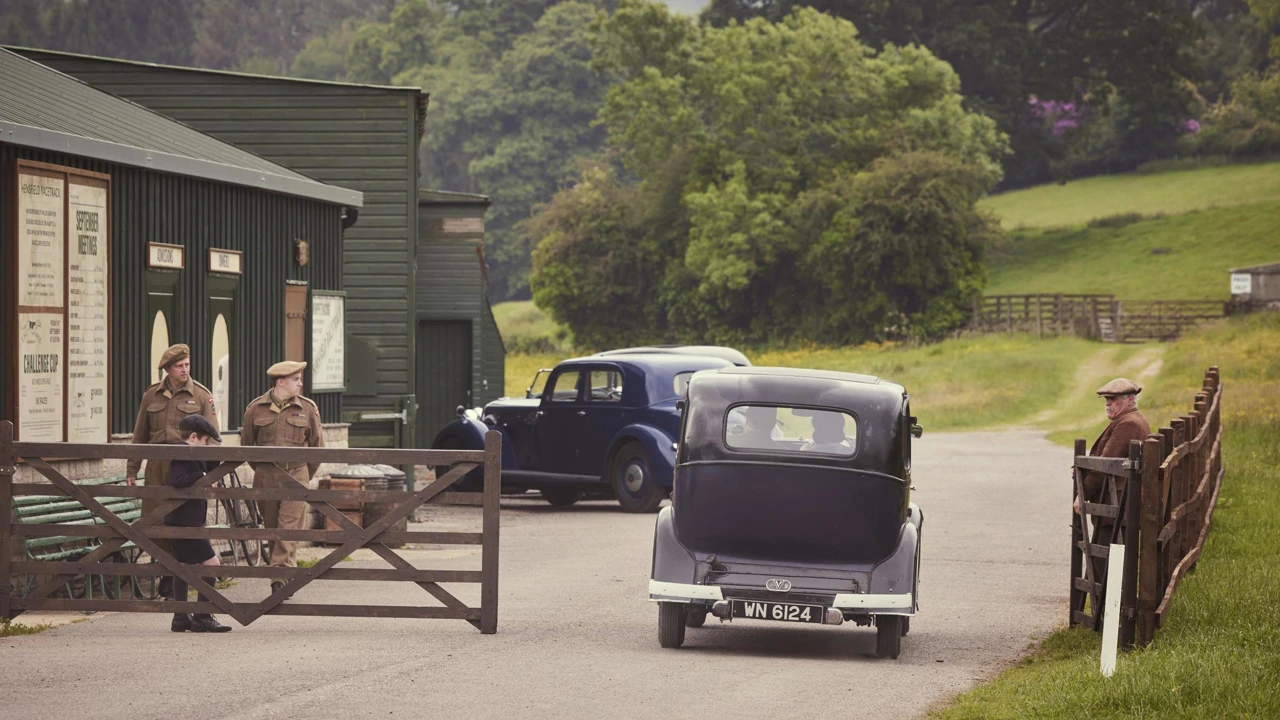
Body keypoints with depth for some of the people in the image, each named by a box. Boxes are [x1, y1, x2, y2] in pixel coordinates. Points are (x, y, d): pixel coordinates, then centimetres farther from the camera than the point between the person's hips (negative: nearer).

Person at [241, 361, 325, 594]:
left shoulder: (307, 408, 4)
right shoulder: (256, 408, 3)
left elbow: (316, 444, 13)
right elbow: (246, 443, 16)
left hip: (296, 475, -1)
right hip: (265, 478, 1)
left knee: (290, 527, -12)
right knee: (272, 528, 5)